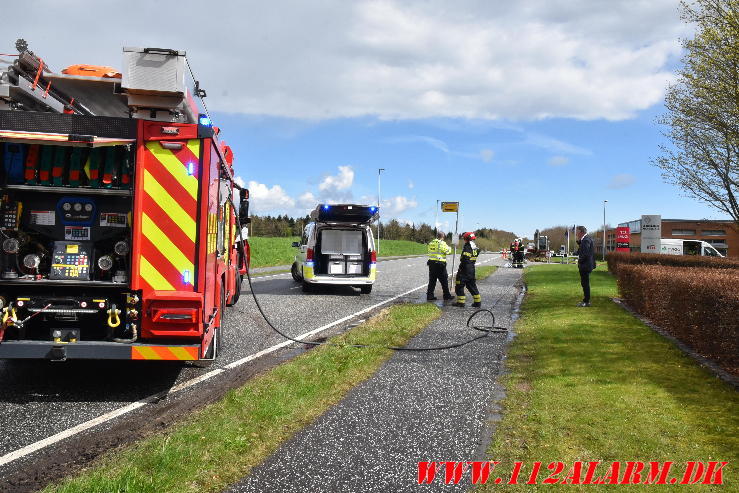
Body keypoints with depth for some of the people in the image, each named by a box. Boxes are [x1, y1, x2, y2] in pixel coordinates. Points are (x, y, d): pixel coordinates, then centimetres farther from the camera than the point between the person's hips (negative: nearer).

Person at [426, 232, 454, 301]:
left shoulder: (431, 243, 8)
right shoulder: (442, 243, -11)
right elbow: (447, 251, -10)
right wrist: (449, 247, 12)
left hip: (431, 263, 6)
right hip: (440, 264, -6)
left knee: (432, 280, 11)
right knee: (444, 280, 6)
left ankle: (429, 296, 9)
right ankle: (447, 295, 13)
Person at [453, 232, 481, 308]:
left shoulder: (467, 247, -16)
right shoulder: (475, 248, 11)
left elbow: (465, 259, -22)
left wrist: (460, 268, -16)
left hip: (465, 269, -9)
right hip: (472, 269, 9)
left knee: (459, 286, 0)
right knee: (472, 285, 16)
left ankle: (461, 302, 0)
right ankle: (478, 302, 15)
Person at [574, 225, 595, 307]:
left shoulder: (586, 240, -18)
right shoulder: (586, 239, 14)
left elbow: (585, 254, -24)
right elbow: (581, 250, 15)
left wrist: (579, 261, -11)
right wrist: (579, 241, 4)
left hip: (585, 266, -11)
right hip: (586, 265, 11)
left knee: (585, 283, -4)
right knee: (585, 283, 16)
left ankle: (586, 301, 1)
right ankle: (586, 300, 24)